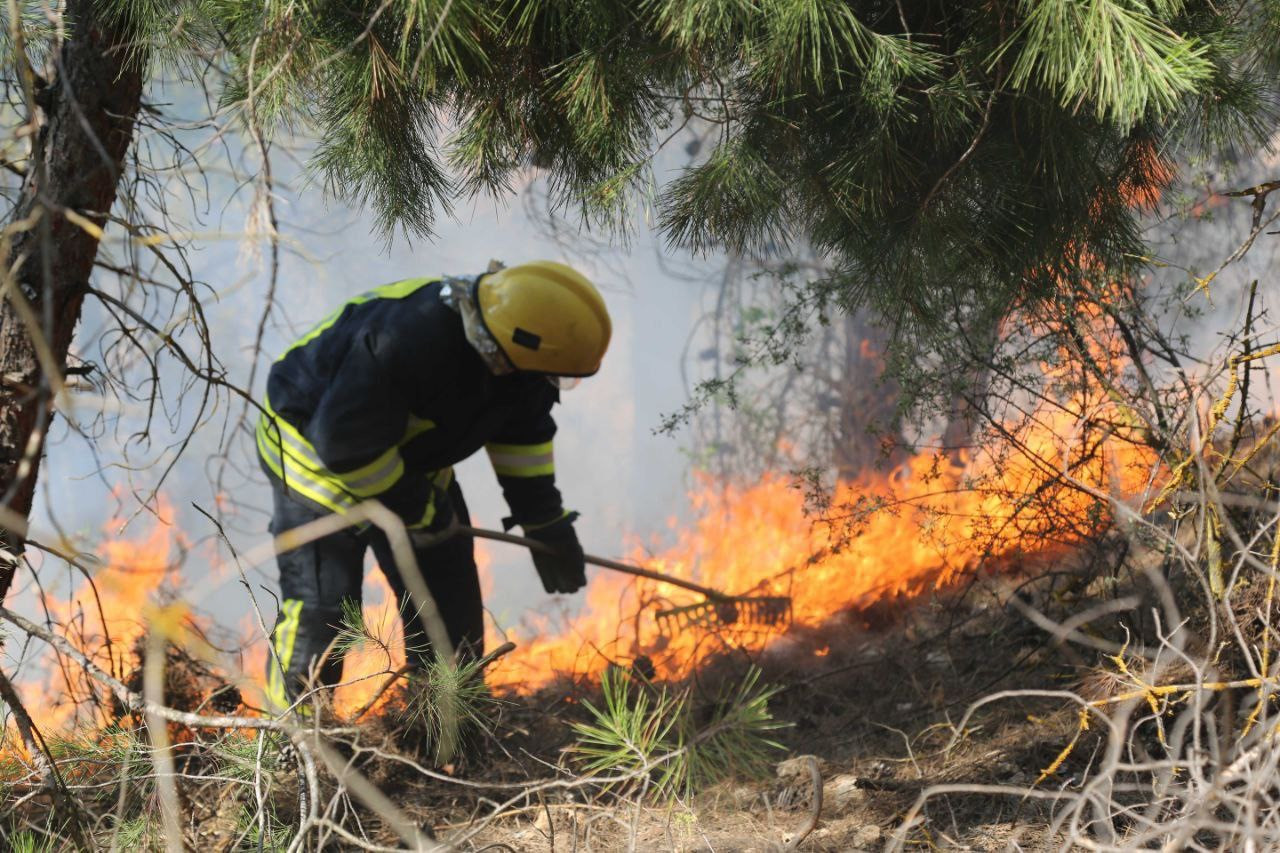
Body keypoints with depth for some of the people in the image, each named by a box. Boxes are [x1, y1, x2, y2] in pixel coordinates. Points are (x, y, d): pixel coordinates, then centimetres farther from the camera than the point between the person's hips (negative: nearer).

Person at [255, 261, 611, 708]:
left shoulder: (519, 362, -17)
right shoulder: (405, 340, -42)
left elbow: (523, 432, 3)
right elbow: (345, 442, -34)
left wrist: (545, 521, 2)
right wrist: (417, 509, -23)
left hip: (411, 465, 8)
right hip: (317, 452, -7)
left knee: (451, 602, 7)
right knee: (320, 606, -13)